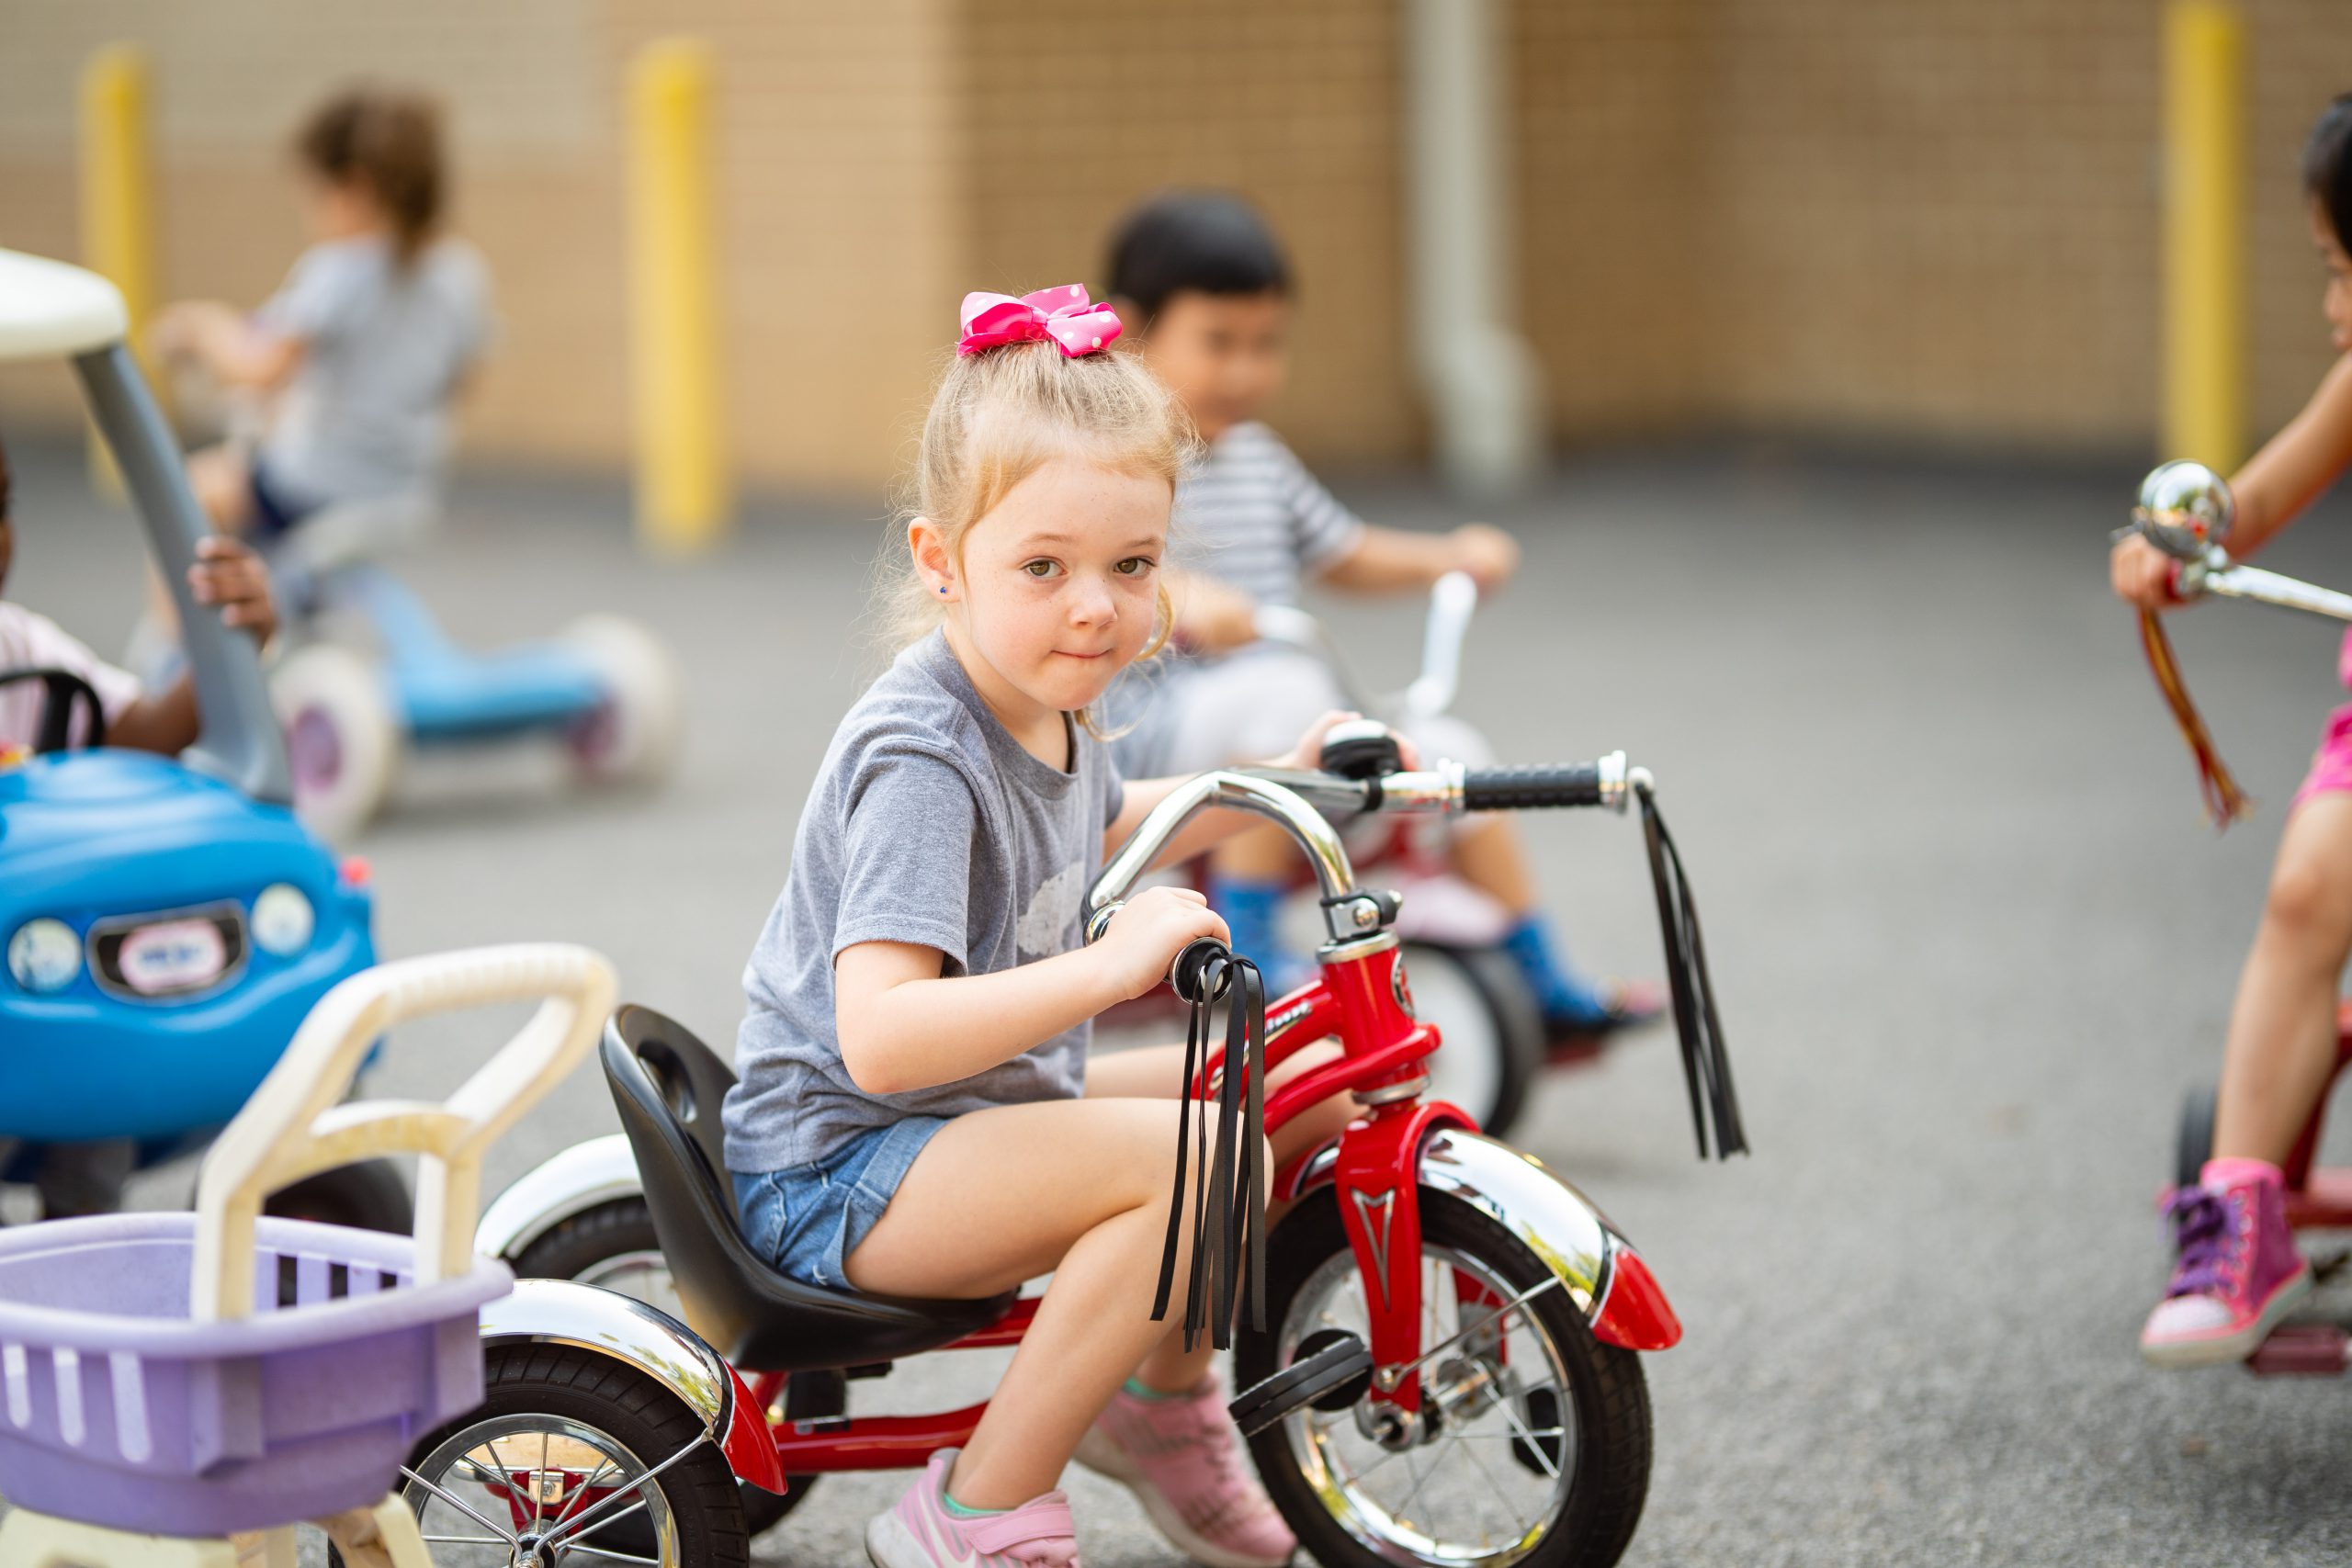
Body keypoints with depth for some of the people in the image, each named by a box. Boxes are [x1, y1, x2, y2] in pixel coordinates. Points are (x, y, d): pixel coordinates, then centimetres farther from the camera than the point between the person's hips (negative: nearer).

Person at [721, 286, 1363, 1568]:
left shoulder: (1043, 700, 4)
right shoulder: (919, 754, -26)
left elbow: (1100, 827, 30)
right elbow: (879, 1036, -37)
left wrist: (1273, 783, 20)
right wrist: (1106, 968, -42)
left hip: (979, 1118, 10)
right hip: (835, 1165, -10)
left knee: (1306, 1089, 10)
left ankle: (1161, 1399, 26)